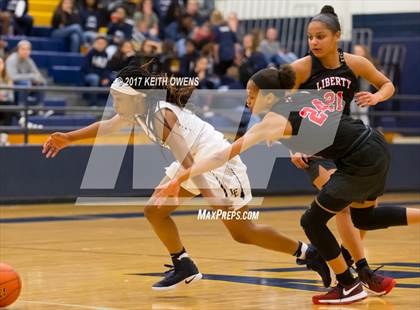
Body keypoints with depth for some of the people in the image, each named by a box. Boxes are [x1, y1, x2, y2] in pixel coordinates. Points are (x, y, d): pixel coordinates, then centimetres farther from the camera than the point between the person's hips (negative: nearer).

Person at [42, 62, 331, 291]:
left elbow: (187, 162, -30)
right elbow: (107, 126, 17)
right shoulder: (139, 107, -1)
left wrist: (213, 198, -31)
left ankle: (308, 252, 9)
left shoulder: (161, 115, -27)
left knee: (243, 233, -4)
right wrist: (68, 138, 19)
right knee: (154, 211, 5)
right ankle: (184, 266, 16)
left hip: (218, 162, -9)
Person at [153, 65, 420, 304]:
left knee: (313, 222, 4)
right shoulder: (304, 96, 7)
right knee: (364, 219, 27)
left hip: (361, 164, -9)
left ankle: (350, 287, 15)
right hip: (376, 147, 9)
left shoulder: (276, 120, -14)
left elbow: (225, 155, -18)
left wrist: (180, 179, -20)